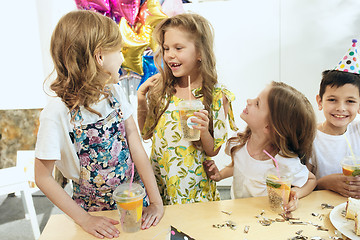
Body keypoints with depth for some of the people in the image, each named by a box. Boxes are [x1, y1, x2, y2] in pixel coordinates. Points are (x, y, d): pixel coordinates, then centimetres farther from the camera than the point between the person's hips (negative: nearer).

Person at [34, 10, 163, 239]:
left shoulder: (114, 92, -7)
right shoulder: (58, 112, -24)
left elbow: (136, 147, -8)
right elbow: (43, 177, -15)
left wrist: (157, 201, -11)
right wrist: (84, 219, -15)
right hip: (95, 211, -4)